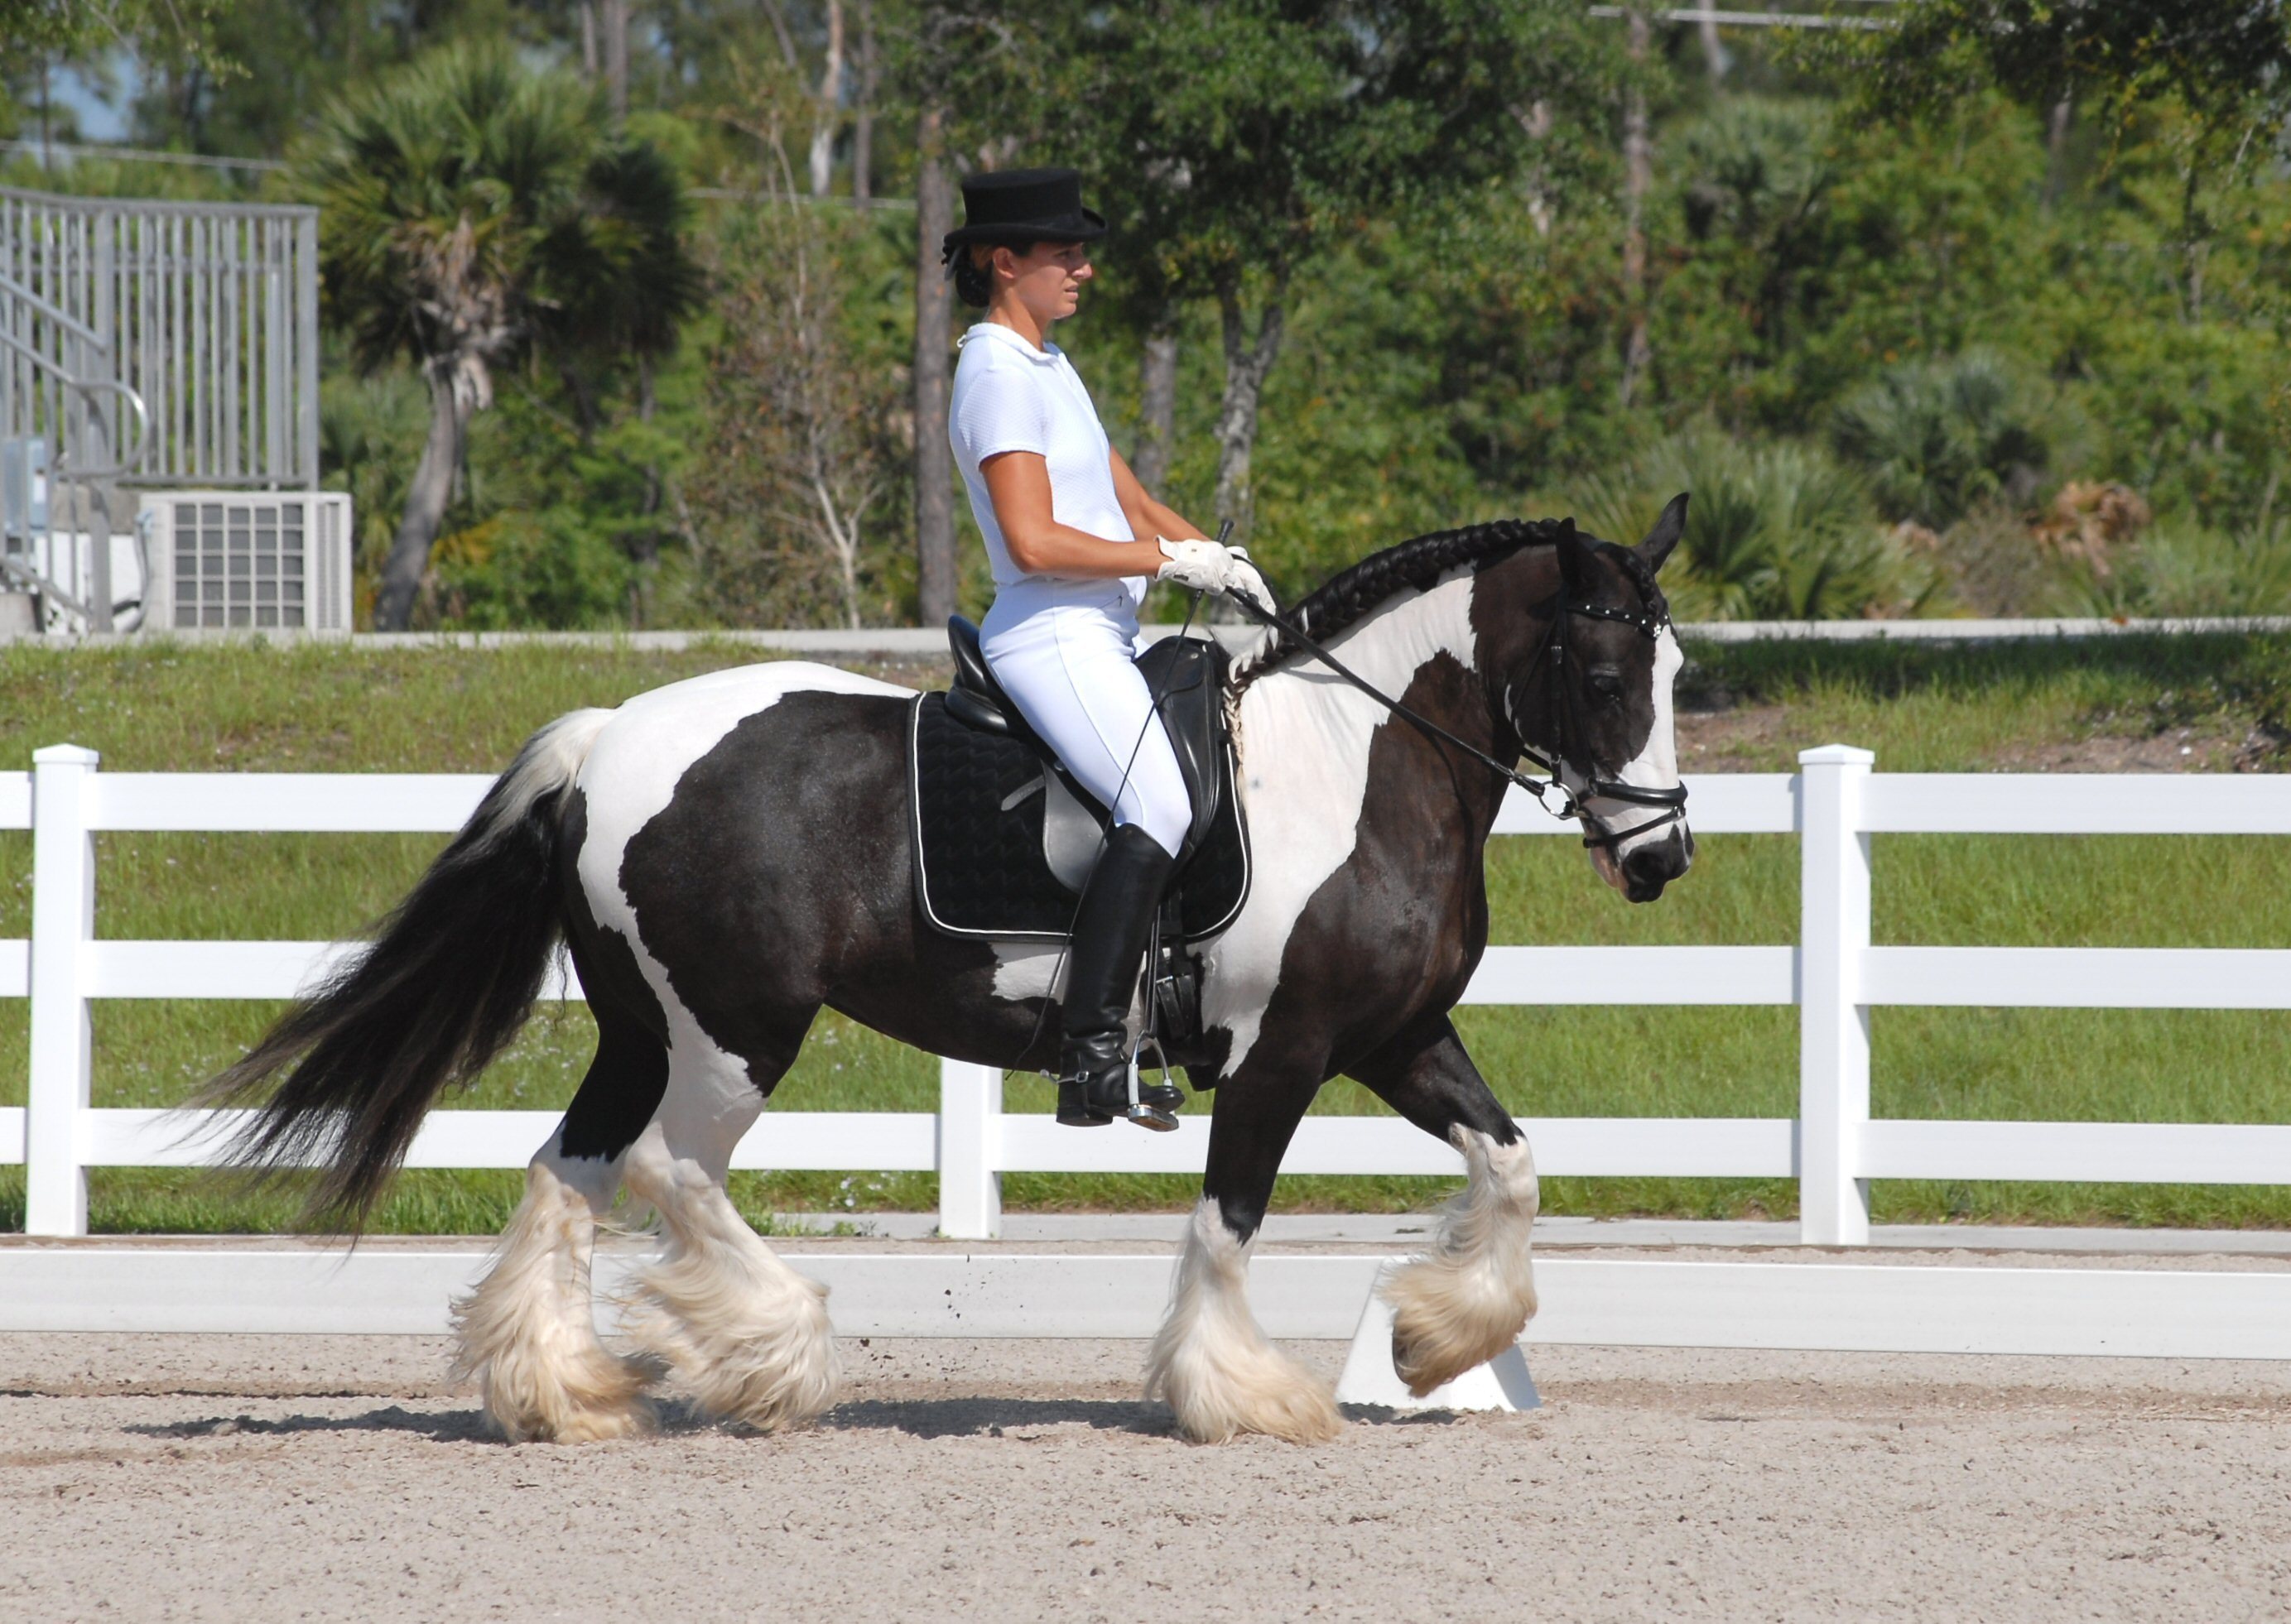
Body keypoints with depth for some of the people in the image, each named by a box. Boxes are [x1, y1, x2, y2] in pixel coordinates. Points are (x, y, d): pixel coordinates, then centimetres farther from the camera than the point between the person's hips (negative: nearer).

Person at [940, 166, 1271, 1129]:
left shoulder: (1046, 364, 18)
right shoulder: (998, 377, -13)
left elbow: (1124, 502, 23)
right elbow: (1035, 541, -21)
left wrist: (1215, 558, 7)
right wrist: (1170, 560, -15)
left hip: (1102, 639, 11)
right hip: (1052, 641, -11)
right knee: (1162, 810, -26)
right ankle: (1092, 1057, -31)